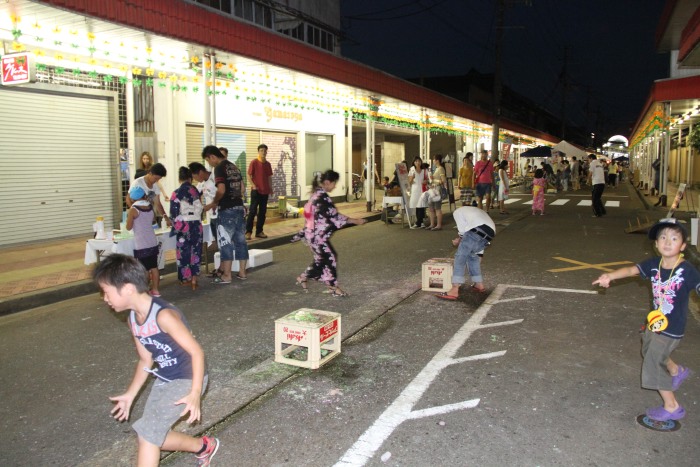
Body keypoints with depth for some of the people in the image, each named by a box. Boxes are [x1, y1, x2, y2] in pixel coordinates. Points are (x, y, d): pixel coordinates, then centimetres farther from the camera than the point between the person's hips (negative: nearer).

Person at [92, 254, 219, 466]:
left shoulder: (164, 315, -29)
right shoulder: (133, 320, -2)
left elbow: (196, 351, -25)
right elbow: (146, 360, 10)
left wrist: (195, 394, -29)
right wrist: (130, 394, 10)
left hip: (188, 380, -8)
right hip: (164, 380, 9)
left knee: (147, 433, -11)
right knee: (155, 435, 11)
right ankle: (204, 447, 35)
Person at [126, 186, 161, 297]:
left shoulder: (133, 210, -12)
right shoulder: (150, 207, 4)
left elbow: (128, 227, -6)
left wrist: (129, 217, 10)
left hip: (141, 244, -5)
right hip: (153, 242, 5)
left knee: (144, 269, -1)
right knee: (154, 267, 12)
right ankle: (155, 290, 19)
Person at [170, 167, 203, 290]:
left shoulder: (176, 193, -9)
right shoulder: (195, 191, 0)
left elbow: (174, 214, -7)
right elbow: (200, 209, 7)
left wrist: (175, 225, 9)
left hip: (183, 226, -3)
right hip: (196, 225, 3)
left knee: (184, 253, 8)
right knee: (195, 252, 8)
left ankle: (185, 279, 15)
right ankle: (194, 280, 8)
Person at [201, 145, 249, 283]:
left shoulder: (219, 168, -10)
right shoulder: (234, 166, 15)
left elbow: (221, 190, -19)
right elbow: (243, 188, 17)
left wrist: (213, 204, -6)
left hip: (227, 210, -8)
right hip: (239, 208, 8)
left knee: (225, 242, -2)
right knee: (240, 240, 11)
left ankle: (227, 275, 0)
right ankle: (242, 272, 16)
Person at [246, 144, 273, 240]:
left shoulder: (268, 164, 10)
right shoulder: (254, 162, -6)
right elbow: (249, 175, -6)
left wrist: (270, 188, 9)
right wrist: (253, 186, -17)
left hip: (265, 191, 6)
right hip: (256, 190, -6)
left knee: (262, 211, 7)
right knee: (252, 211, -5)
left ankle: (259, 231, 14)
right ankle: (248, 231, -1)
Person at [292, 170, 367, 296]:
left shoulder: (316, 194, 10)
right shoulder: (323, 197, -20)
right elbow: (334, 215, -21)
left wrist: (301, 234, 23)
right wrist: (355, 221, -16)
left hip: (315, 233, 10)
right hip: (318, 235, -10)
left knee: (322, 258, 17)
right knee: (329, 258, 0)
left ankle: (303, 277, 25)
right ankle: (334, 287, 11)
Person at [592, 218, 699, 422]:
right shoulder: (654, 264, -11)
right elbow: (631, 269, -21)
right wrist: (610, 276, -39)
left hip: (671, 329, -6)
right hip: (654, 322, 6)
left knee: (653, 365, 1)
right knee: (649, 353, 29)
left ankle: (672, 407, 23)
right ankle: (677, 371, 59)